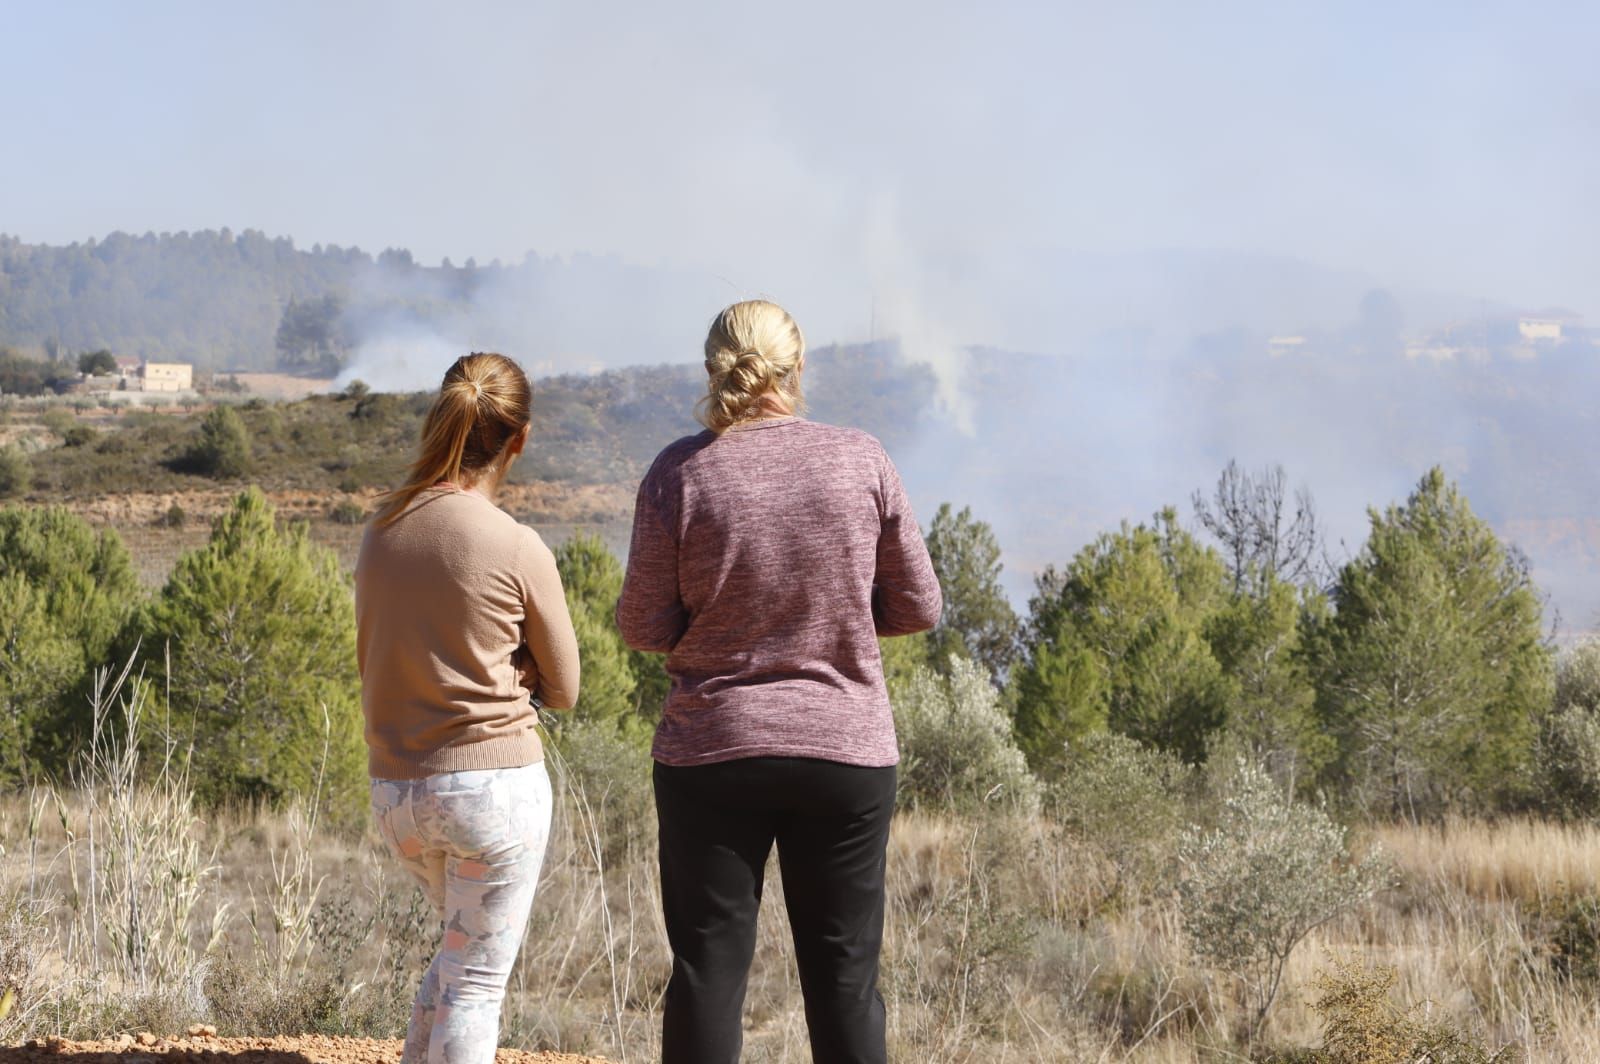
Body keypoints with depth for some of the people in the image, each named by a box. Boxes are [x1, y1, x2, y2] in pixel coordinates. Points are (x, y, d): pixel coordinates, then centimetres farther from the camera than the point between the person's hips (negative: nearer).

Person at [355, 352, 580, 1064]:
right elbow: (562, 689, -2)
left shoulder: (380, 531, 3)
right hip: (497, 782, -6)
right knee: (478, 979, 3)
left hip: (396, 791, 6)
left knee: (461, 951, 25)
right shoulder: (518, 549, -13)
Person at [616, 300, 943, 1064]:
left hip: (711, 751, -1)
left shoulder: (682, 471, -7)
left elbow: (643, 627, -4)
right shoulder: (861, 462, -3)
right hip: (846, 749, 1)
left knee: (708, 970, 6)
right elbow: (916, 607, 3)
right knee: (845, 975, 8)